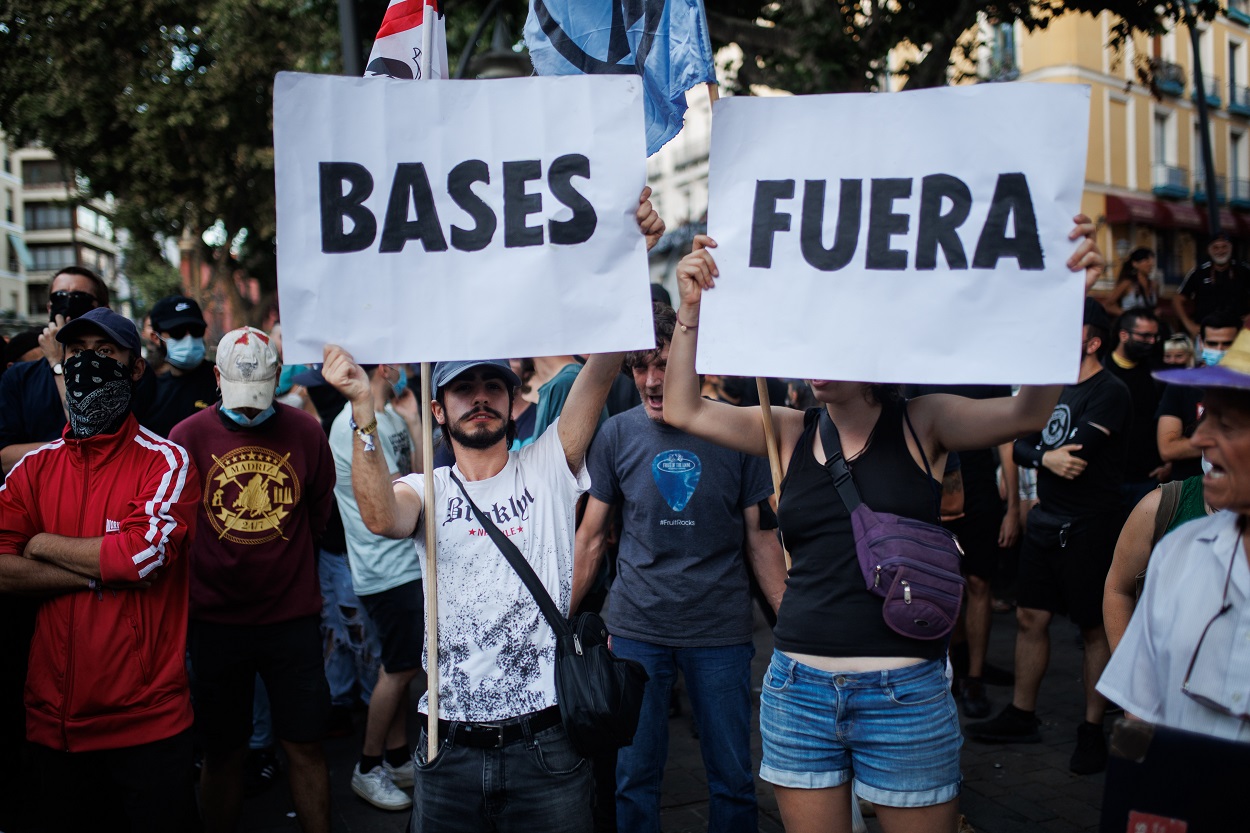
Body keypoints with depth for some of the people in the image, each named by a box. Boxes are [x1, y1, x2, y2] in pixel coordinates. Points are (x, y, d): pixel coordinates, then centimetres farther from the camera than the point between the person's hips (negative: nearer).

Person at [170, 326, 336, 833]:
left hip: (292, 616, 1)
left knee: (304, 747, 7)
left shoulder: (305, 432, -2)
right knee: (223, 751, 11)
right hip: (215, 618, 0)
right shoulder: (189, 436, -5)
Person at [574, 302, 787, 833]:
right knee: (635, 775, 11)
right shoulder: (616, 435, -2)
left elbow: (760, 537, 1)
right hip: (637, 629, 1)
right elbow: (592, 536, 6)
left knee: (733, 778, 10)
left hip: (721, 630, 0)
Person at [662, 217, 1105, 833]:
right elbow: (683, 410, -2)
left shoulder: (921, 423, -1)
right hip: (798, 689, 3)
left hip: (905, 694, -2)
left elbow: (1026, 413, -17)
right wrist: (691, 310, -11)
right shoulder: (792, 432, 5)